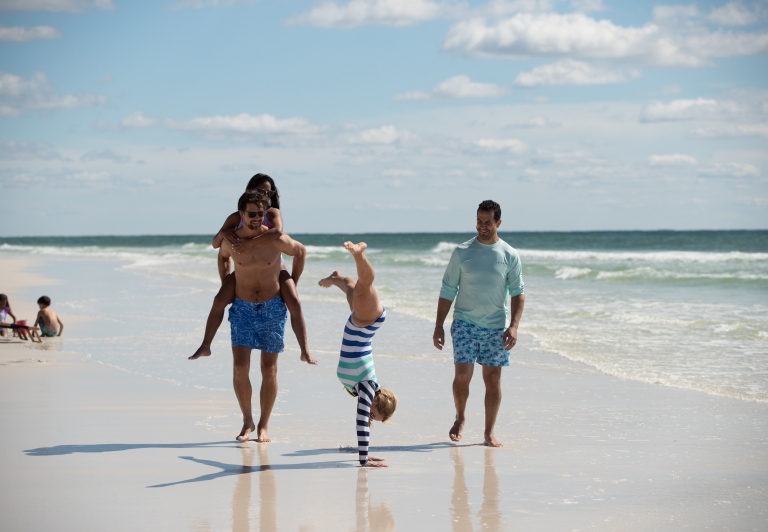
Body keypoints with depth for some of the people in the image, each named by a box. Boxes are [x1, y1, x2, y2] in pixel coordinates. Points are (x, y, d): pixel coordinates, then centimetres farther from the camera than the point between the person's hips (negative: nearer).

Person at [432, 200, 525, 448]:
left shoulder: (510, 256, 0)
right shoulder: (462, 252, 0)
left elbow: (517, 293, 1)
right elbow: (448, 291, 3)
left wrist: (514, 325, -11)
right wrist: (439, 325, 0)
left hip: (496, 326, 1)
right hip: (465, 322, -1)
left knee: (493, 379, 3)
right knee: (463, 374, -9)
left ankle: (489, 432, 12)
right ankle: (459, 419, 16)